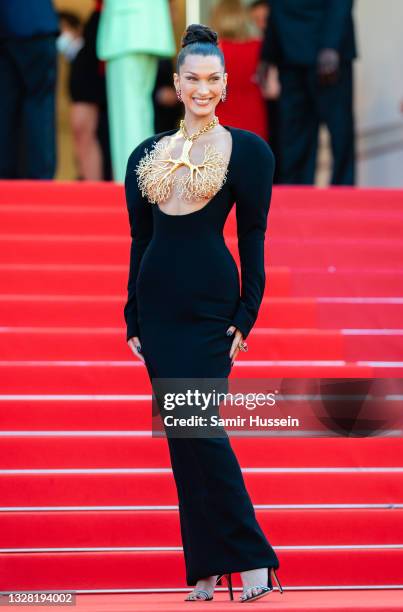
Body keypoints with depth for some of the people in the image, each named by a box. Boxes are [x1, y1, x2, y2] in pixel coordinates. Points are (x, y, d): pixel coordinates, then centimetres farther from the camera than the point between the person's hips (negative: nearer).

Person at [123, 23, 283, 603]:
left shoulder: (247, 150, -1)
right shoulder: (148, 154, 11)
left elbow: (253, 238, -3)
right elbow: (140, 240, 13)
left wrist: (247, 314, -8)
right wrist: (133, 318, 10)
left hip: (211, 301, -5)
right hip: (157, 303, 5)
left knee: (199, 425, -11)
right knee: (181, 432, 5)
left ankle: (251, 558, -2)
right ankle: (205, 570, 9)